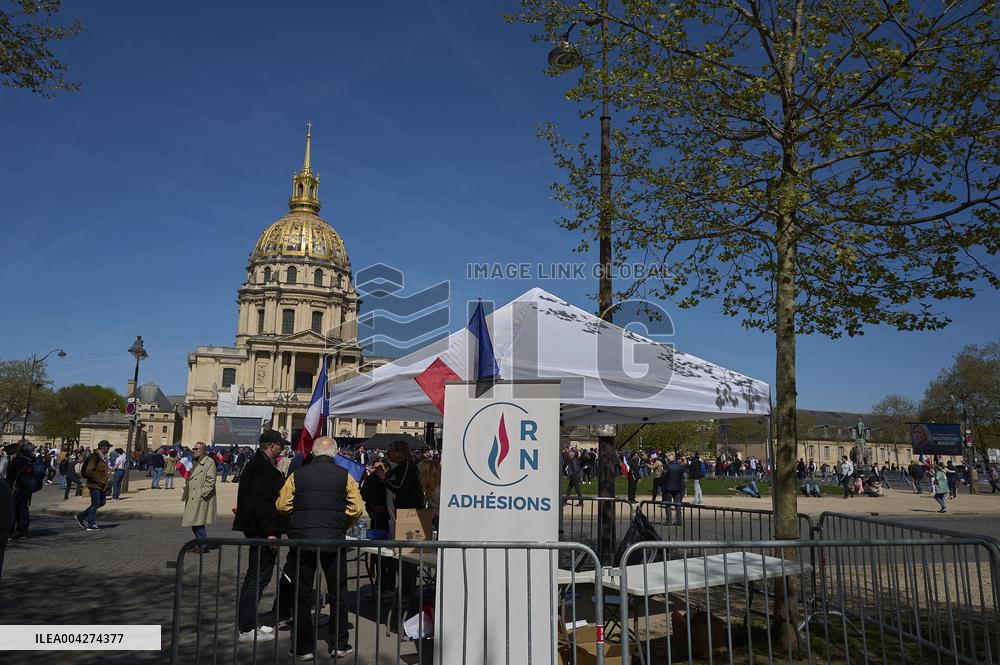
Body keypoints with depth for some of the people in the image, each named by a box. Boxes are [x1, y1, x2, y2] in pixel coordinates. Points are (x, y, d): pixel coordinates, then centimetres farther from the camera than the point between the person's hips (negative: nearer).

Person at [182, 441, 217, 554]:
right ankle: (199, 543, 24)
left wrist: (203, 493, -19)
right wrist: (186, 487, 15)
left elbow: (211, 480, -16)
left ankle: (203, 546, 0)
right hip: (192, 498, 9)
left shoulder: (209, 462, -10)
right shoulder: (195, 462, 18)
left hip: (201, 498, -9)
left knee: (198, 522, -9)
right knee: (193, 522, 13)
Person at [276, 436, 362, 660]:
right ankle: (339, 645, 18)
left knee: (302, 594, 12)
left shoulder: (297, 474, -1)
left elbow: (282, 505, 1)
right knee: (338, 593, 13)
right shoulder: (344, 476, -3)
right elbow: (356, 509, -5)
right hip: (334, 541, 0)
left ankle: (304, 648, 18)